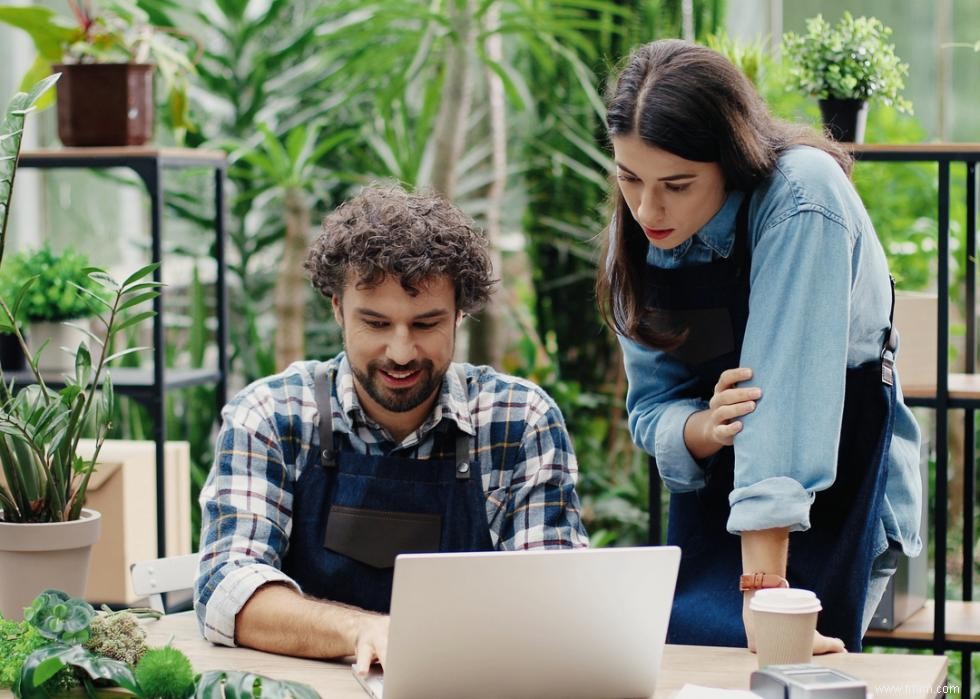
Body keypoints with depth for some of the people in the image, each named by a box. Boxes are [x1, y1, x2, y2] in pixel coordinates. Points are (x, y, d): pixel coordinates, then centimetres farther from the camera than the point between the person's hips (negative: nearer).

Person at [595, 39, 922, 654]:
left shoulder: (802, 199, -26)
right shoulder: (640, 239, -6)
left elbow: (783, 387, -33)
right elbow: (650, 407, -3)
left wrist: (762, 587, -38)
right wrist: (704, 429, -28)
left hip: (839, 495, -5)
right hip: (711, 498, 6)